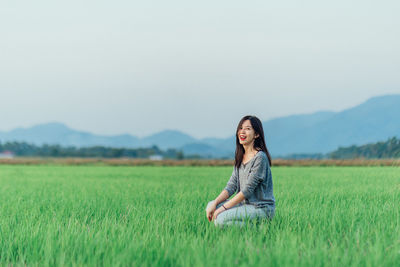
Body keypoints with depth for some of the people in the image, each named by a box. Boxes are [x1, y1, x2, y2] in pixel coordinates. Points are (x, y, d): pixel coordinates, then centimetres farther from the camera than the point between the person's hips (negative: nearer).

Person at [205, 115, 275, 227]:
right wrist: (215, 203, -9)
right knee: (211, 205, -2)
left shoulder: (260, 158, -16)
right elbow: (231, 186, 6)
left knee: (221, 220, -23)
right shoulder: (240, 157, 11)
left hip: (262, 208, -8)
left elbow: (247, 190, -19)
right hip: (245, 204, 8)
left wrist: (223, 207, -18)